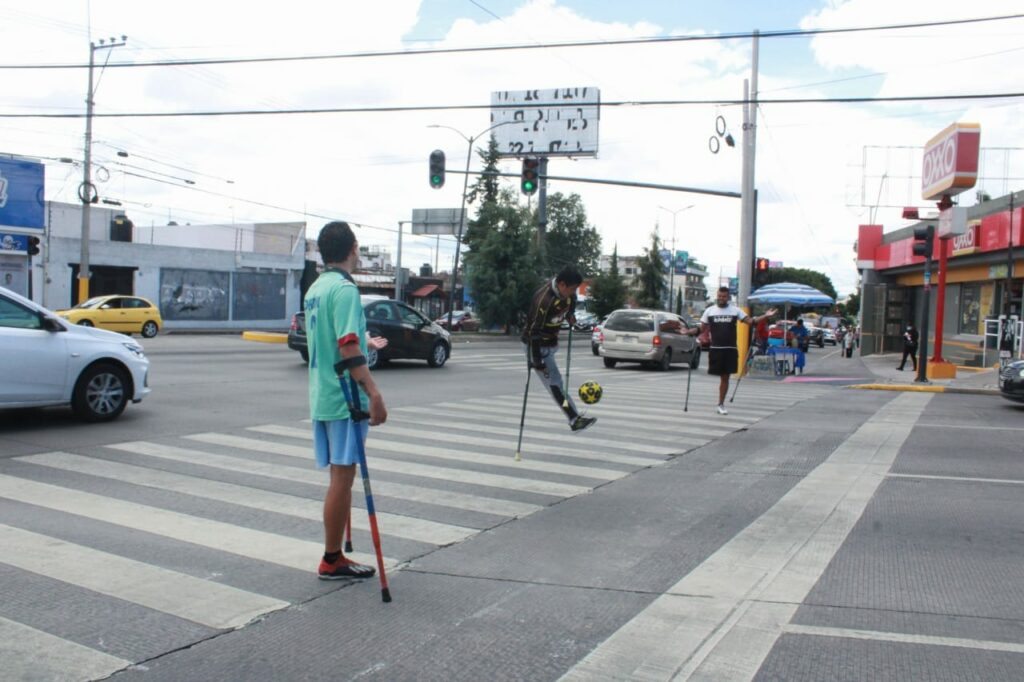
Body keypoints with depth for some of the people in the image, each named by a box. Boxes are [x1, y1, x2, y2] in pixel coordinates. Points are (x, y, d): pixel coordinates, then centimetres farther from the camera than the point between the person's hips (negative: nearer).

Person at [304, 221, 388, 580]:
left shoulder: (314, 289, 14)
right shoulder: (344, 289, -15)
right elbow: (348, 348, -23)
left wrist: (366, 342, 33)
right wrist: (374, 393, -26)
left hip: (321, 397, 9)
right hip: (344, 398, -9)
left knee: (339, 474, 14)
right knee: (342, 476, -2)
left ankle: (334, 556, 22)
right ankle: (332, 561, 7)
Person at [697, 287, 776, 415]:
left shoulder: (735, 310, 6)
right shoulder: (709, 310, 6)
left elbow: (750, 321, -2)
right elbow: (702, 329, 9)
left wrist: (765, 316, -14)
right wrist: (688, 332, -7)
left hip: (730, 349, 1)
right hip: (715, 349, -1)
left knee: (725, 377, 3)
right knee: (722, 377, -2)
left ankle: (721, 404, 11)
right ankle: (720, 404, 8)